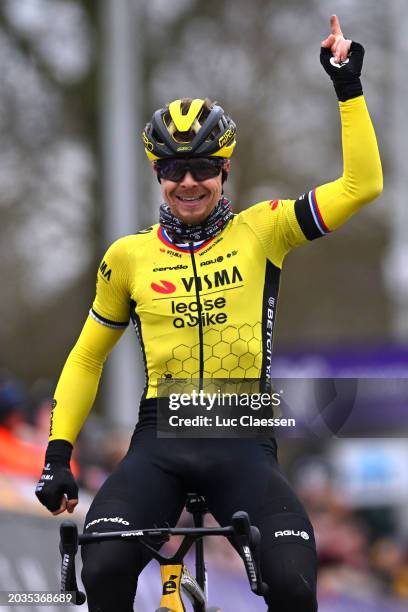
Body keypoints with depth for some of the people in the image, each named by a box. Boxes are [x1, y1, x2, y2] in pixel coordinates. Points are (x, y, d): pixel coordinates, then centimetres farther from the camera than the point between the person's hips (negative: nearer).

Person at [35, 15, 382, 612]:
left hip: (242, 447, -1)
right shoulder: (128, 256, 8)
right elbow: (87, 357, 17)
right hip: (160, 444, 1)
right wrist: (58, 452, 8)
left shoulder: (260, 231, 5)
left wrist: (348, 85, -5)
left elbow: (362, 185, -1)